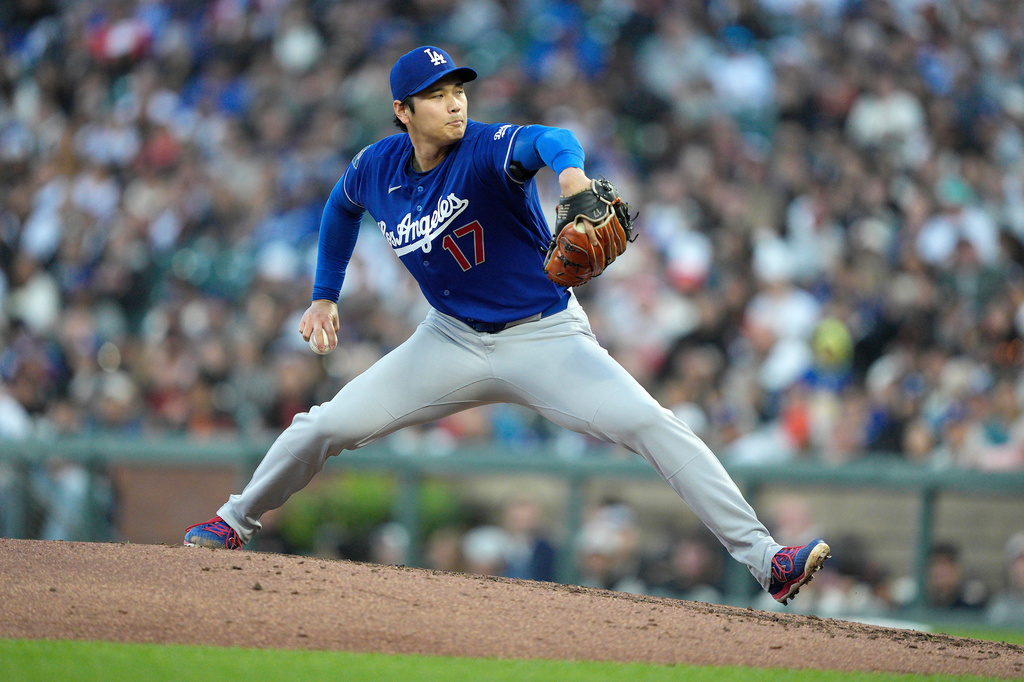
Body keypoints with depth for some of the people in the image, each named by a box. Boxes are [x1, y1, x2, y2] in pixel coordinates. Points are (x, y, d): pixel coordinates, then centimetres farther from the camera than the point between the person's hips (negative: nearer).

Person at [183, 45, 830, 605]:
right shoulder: (376, 168, -6)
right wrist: (325, 297, 17)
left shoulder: (487, 149, -23)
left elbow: (547, 140, -48)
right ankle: (235, 522, 27)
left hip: (545, 338, -4)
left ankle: (764, 557, -23)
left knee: (652, 426, -21)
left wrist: (570, 169, -71)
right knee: (325, 426, 2)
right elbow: (343, 209, 20)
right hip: (453, 341, 4)